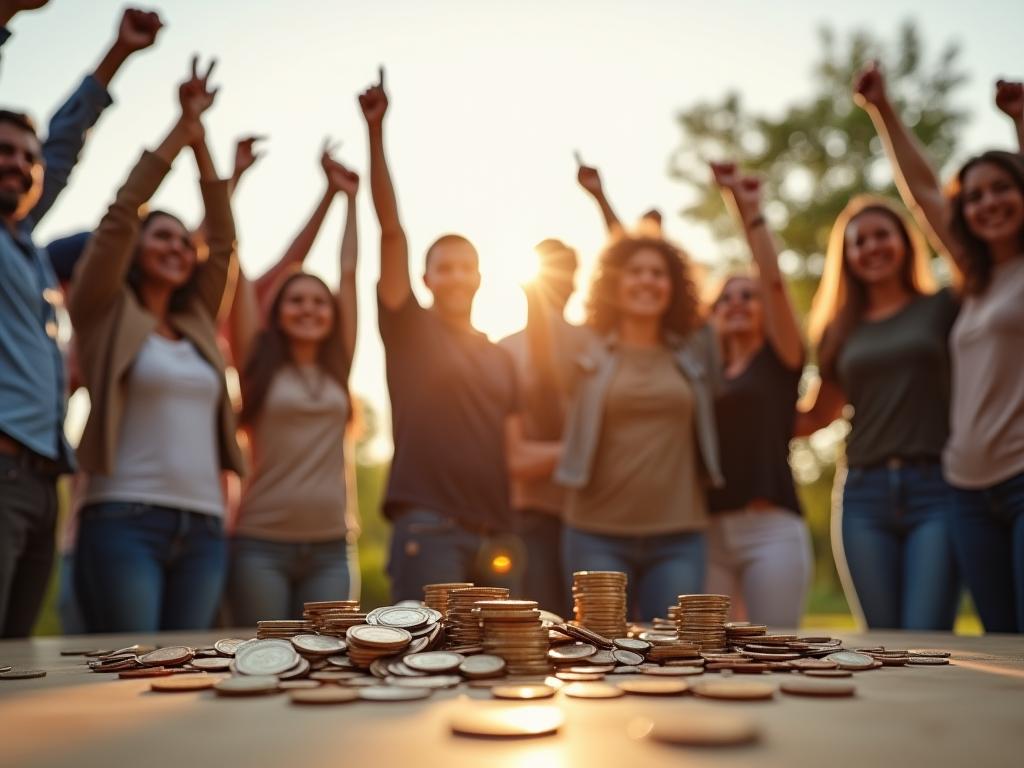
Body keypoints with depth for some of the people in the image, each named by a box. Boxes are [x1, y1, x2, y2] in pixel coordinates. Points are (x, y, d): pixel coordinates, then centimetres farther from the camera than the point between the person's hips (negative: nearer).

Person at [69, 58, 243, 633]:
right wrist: (183, 126, -2)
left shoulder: (197, 324, 17)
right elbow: (119, 217, -4)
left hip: (204, 527, 5)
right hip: (125, 520, -5)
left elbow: (223, 241, 13)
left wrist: (201, 140, 9)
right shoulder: (107, 315, 5)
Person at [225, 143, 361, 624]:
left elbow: (348, 270, 12)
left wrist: (349, 197, 17)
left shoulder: (337, 369, 9)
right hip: (261, 546, -3)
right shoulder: (259, 365, 3)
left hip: (330, 549, 3)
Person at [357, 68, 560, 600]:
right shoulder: (409, 327, 6)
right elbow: (391, 230, -4)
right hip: (427, 529, -5)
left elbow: (514, 456, 14)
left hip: (495, 537, 5)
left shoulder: (500, 358, 17)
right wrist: (376, 133, -11)